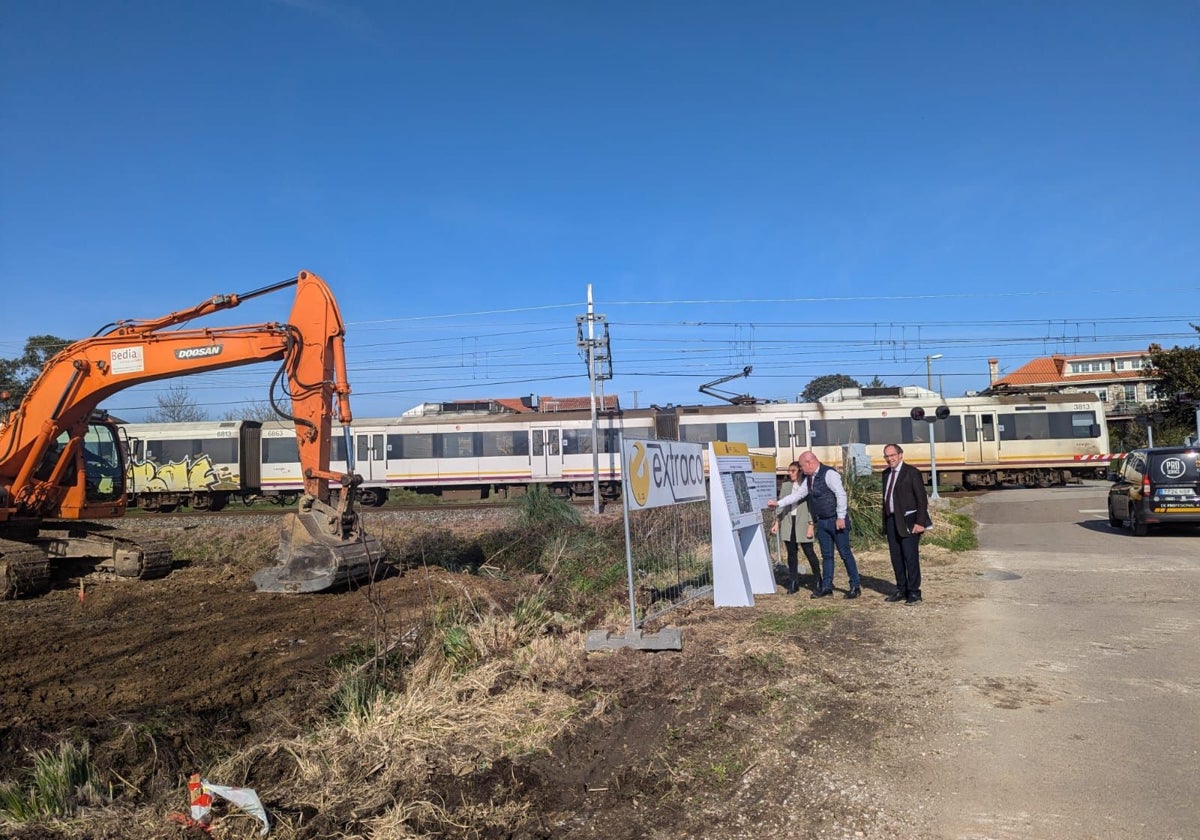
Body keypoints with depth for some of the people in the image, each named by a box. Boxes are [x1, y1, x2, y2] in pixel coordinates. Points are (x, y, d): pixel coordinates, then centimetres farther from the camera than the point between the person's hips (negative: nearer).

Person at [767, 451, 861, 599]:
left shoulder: (829, 474, -15)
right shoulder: (808, 479, 11)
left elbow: (841, 495, -19)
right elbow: (797, 494, 16)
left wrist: (841, 517, -19)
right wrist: (778, 503, 11)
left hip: (836, 520, -8)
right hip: (821, 522, 8)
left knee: (845, 553, -2)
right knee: (826, 555, 11)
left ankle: (856, 586, 8)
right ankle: (826, 586, 16)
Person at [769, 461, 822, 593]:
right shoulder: (785, 485, 11)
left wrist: (811, 525, -10)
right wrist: (776, 522, 8)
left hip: (803, 523, -4)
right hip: (788, 523, 4)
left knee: (809, 552, -1)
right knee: (791, 554, 7)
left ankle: (817, 582, 13)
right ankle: (793, 584, 12)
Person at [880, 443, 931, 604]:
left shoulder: (912, 472, -6)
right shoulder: (886, 474, 14)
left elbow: (922, 499, -9)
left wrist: (920, 522, -15)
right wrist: (885, 522, 12)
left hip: (908, 521, -7)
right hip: (891, 521, 7)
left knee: (911, 557, -4)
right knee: (896, 557, 10)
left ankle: (914, 592, 4)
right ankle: (901, 590, 19)